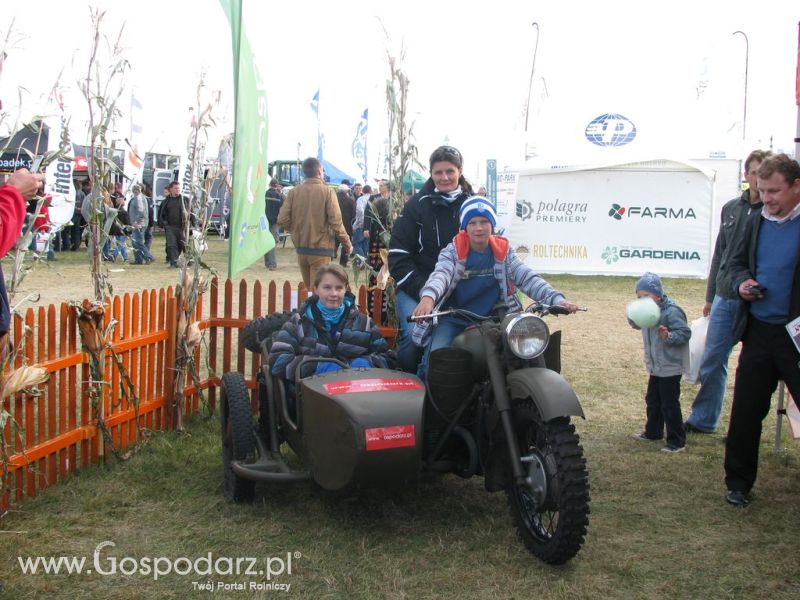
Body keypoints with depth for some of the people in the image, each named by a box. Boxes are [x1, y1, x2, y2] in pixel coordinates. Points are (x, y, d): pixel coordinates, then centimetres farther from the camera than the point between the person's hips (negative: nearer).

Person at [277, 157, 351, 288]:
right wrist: (347, 243, -1)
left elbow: (282, 220, -5)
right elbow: (336, 222, -14)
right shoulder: (327, 192, -10)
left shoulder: (294, 192, 0)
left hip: (301, 248, 4)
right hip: (321, 248, -4)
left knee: (308, 288, 18)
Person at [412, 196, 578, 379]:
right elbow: (441, 274, -23)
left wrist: (556, 299, -24)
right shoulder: (453, 251, -4)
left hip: (491, 320, 3)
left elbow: (528, 278, -7)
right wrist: (428, 297, -47)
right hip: (453, 319, -2)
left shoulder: (503, 251, 3)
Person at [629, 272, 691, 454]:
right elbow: (636, 324, 17)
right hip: (655, 367, 9)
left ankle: (677, 442, 5)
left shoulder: (671, 312, -21)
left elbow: (685, 333, -21)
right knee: (652, 400, 20)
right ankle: (653, 432, 36)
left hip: (670, 367, -9)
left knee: (669, 405, -4)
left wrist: (669, 336, -38)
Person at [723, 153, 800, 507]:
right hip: (759, 332, 5)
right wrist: (742, 282, 0)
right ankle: (738, 483, 25)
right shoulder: (759, 223, 9)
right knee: (745, 412, 10)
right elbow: (738, 262, 22)